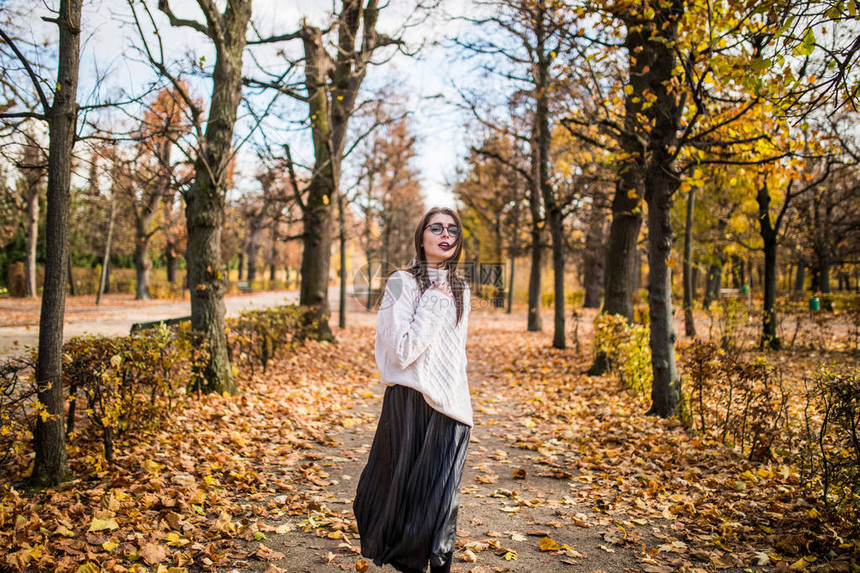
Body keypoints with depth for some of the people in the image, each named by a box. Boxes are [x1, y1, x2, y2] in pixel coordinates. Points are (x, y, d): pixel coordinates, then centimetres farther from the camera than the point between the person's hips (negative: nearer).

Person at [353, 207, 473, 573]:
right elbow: (402, 352, -18)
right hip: (411, 402, -5)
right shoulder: (403, 283, -9)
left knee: (443, 493, 8)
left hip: (450, 405, 5)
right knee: (408, 487, 6)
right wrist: (432, 305, -15)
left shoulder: (460, 290, 10)